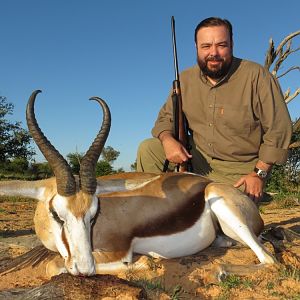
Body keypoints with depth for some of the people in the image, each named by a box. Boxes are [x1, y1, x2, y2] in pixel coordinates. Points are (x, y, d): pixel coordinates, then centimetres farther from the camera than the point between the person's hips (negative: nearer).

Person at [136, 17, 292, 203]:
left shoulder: (256, 76, -13)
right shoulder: (185, 80, 1)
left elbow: (278, 129, -12)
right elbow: (167, 117, 8)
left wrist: (259, 174, -16)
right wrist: (167, 140, -16)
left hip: (239, 173, -4)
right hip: (198, 159, 5)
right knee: (148, 149, -8)